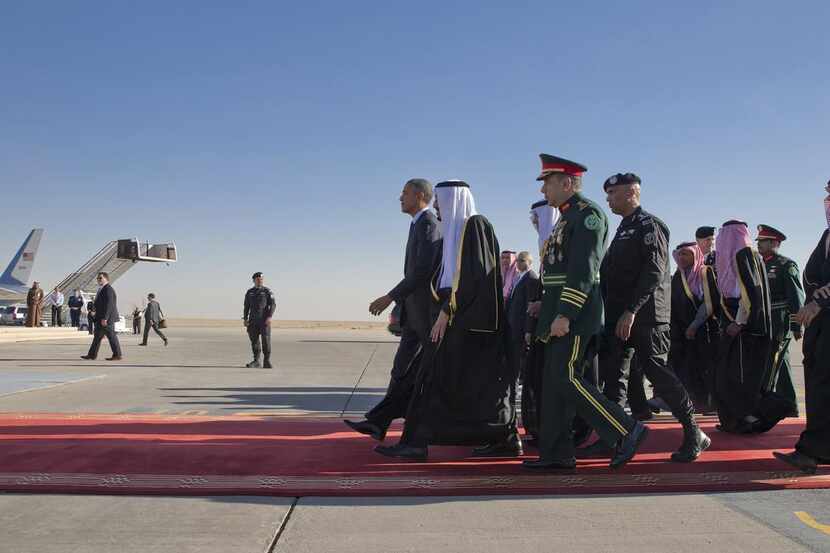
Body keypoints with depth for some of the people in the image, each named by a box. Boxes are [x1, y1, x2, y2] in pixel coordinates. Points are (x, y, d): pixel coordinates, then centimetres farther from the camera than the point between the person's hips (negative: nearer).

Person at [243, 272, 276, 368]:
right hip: (253, 320, 4)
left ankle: (267, 361, 0)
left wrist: (269, 317, -17)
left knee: (266, 340, -6)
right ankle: (256, 362, 8)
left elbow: (273, 304, -6)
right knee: (254, 340, 3)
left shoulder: (267, 291, 1)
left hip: (264, 320, -4)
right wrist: (245, 318, 7)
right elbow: (246, 306, 16)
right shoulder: (249, 292, 12)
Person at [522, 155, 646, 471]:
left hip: (575, 311, -10)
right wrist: (545, 305, 19)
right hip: (560, 309, 10)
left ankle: (626, 431, -3)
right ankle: (556, 454, 11)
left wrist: (565, 314, -25)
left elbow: (584, 269, -20)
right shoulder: (568, 217, 19)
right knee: (553, 382, 7)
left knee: (566, 379, -12)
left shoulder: (587, 213, -11)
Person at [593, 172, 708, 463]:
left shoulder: (649, 225, -7)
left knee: (656, 370, -7)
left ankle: (694, 435, 4)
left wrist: (631, 311, -24)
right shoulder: (623, 229, 20)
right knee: (612, 374, 6)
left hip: (645, 316, -9)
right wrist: (613, 312, 14)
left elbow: (654, 272, -18)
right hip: (619, 316, 9)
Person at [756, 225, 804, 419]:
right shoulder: (762, 266, 16)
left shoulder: (786, 265, -6)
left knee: (769, 367, -10)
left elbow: (796, 297, -11)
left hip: (779, 327, -8)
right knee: (781, 367, 12)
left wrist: (797, 326, -15)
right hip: (764, 326, 8)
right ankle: (789, 407, 18)